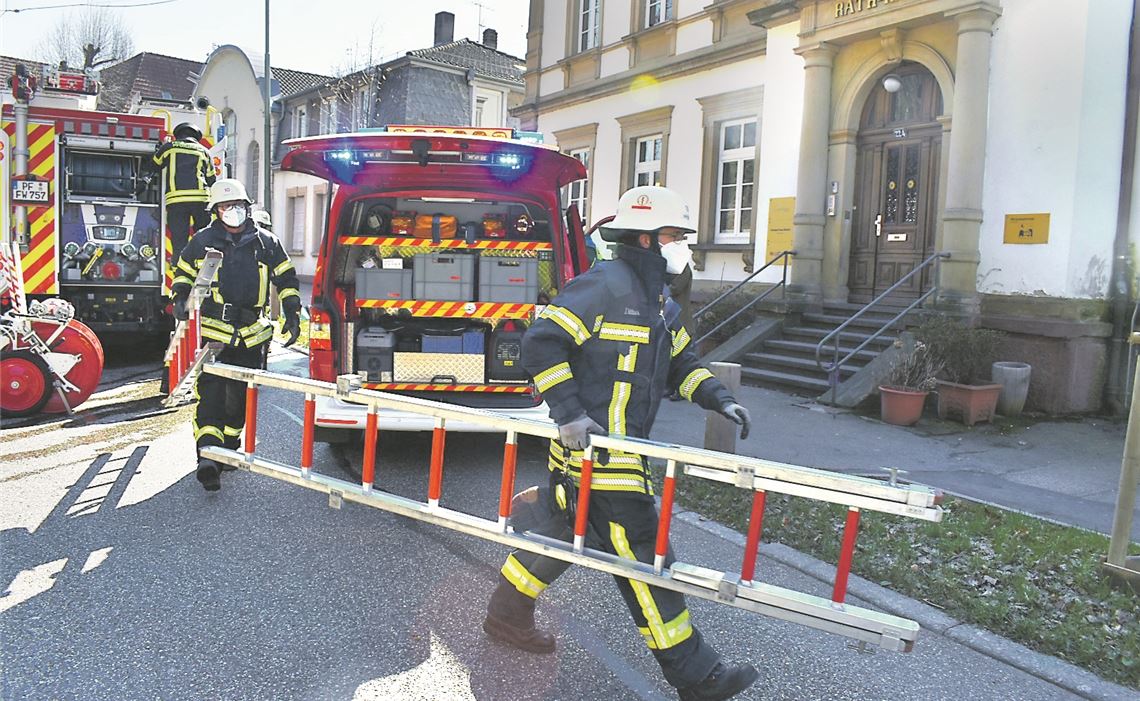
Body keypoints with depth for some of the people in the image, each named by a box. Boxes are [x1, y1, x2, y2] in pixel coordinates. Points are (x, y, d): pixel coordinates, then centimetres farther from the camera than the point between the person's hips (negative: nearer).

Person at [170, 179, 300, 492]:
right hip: (213, 328, -2)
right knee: (210, 392, -13)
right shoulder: (203, 241, 6)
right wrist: (180, 299, 1)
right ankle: (207, 456, -20)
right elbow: (183, 272, 19)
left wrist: (293, 315, 6)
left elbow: (286, 279, 14)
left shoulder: (266, 242, 7)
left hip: (251, 333, 2)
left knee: (240, 395, 10)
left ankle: (229, 445, 29)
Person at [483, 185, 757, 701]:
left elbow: (680, 364, 23)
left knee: (561, 530, 22)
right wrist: (569, 413, -23)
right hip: (594, 452, -10)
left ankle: (506, 614, 41)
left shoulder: (658, 302, 15)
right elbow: (541, 343, -20)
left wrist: (718, 399, 7)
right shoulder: (606, 285, -16)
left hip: (620, 445, 10)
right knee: (642, 556, -2)